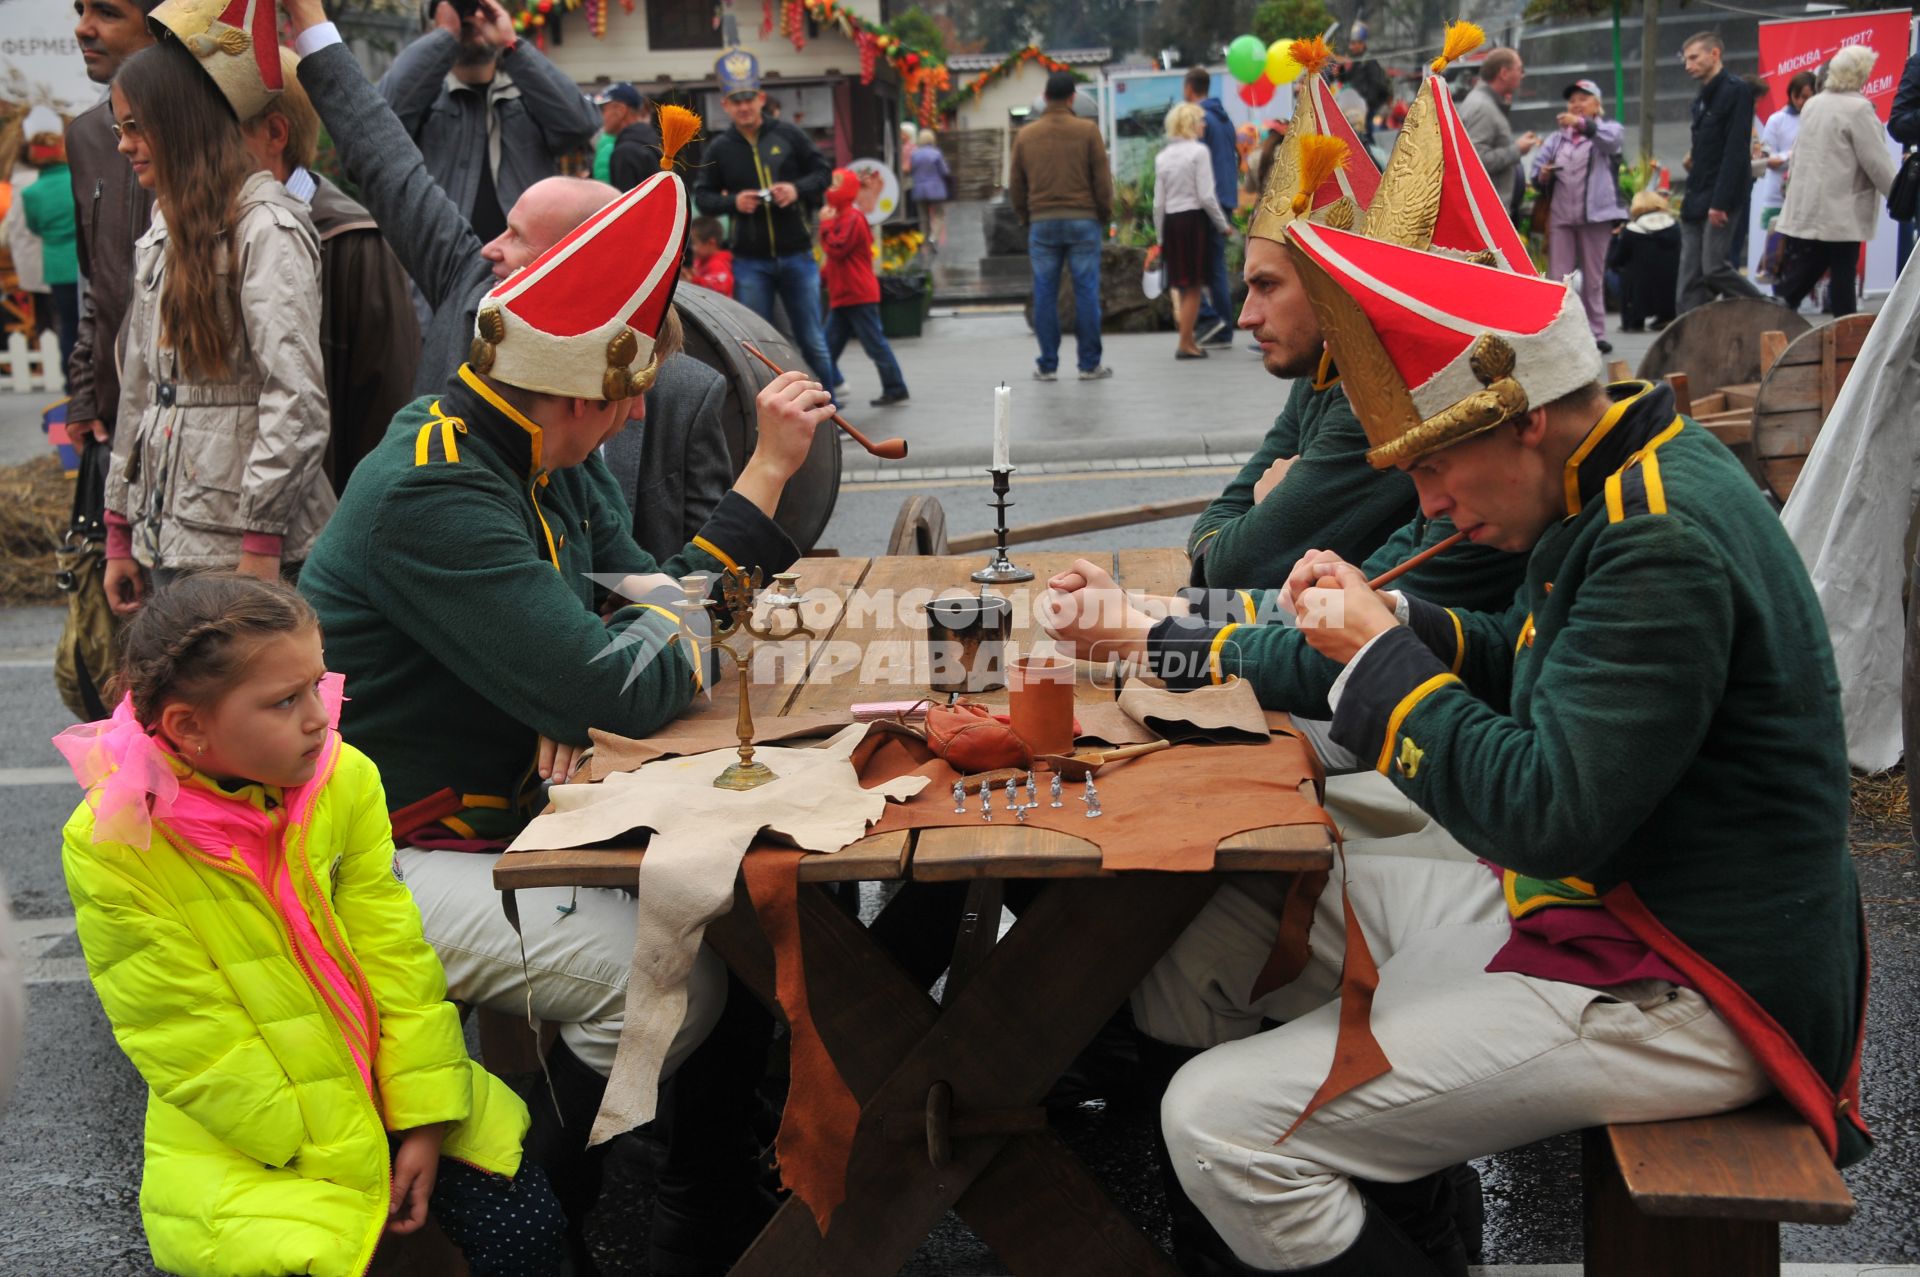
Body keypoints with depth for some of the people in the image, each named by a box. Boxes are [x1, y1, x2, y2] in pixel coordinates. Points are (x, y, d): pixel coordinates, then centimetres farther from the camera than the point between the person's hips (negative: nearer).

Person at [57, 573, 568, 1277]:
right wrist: (347, 1167, -17)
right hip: (247, 1132, -3)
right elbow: (197, 1046, -16)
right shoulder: (110, 844, -17)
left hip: (374, 1080, 4)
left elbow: (392, 953, -4)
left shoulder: (344, 777, -6)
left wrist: (422, 1121, -10)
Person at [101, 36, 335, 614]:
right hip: (167, 535, 8)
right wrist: (121, 535, 18)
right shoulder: (164, 235, 16)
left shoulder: (266, 229, -10)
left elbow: (297, 397, -17)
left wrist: (261, 544, -19)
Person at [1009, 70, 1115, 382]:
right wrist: (1105, 216, 10)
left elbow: (1015, 186, 10)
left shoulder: (1025, 135, 6)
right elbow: (1102, 180, -2)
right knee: (1086, 292, 2)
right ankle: (1090, 364, 5)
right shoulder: (1087, 131, -2)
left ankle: (1047, 365, 7)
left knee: (1045, 295, 5)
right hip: (1083, 220, -2)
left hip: (1042, 223, 2)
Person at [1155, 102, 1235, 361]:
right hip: (1194, 219, -5)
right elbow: (1206, 196, -11)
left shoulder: (1162, 156, 9)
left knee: (1181, 286, 13)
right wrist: (1224, 225, -1)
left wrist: (1160, 237, 16)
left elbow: (1158, 202, 10)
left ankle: (1187, 339, 17)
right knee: (1193, 286, 1)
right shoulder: (1199, 151, -7)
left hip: (1170, 221, 6)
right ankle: (1185, 344, 1)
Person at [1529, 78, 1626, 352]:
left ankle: (1596, 333, 12)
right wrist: (1541, 173, -9)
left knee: (1593, 278, 5)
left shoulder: (1606, 130, 4)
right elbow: (1538, 161, 15)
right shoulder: (1558, 138, 18)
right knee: (1557, 278, -2)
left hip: (1595, 214, -3)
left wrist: (1582, 124, -35)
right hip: (1560, 215, 3)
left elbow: (1612, 137, -19)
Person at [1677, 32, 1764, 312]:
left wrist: (1720, 201, -21)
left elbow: (1735, 151, -16)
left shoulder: (1736, 90, -9)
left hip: (1718, 197, -8)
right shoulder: (1702, 97, 18)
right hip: (1696, 199, 8)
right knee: (1690, 276, 3)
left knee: (1714, 268, -11)